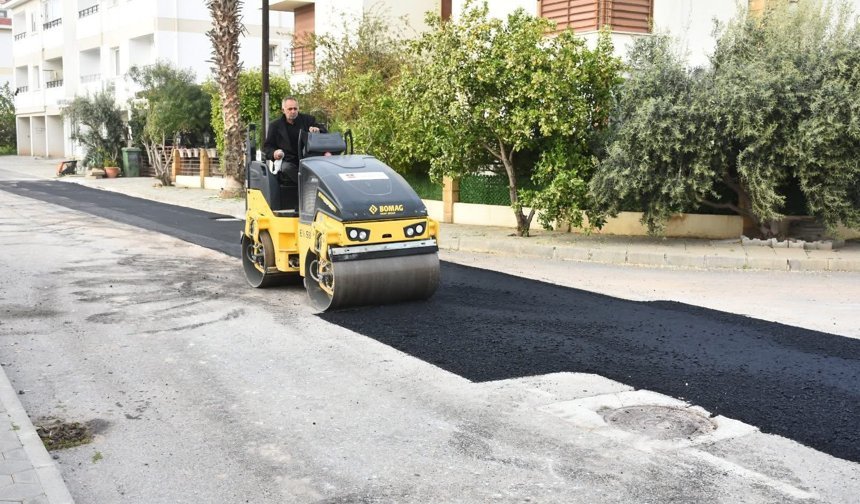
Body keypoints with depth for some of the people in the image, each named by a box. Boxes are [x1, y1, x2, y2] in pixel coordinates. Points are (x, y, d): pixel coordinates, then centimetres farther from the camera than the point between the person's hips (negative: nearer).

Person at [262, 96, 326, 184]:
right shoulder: (275, 125, 13)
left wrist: (318, 130, -13)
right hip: (287, 161, 0)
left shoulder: (307, 119, 15)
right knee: (286, 168, -37)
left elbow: (324, 133, 13)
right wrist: (273, 153, -11)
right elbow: (267, 146, 14)